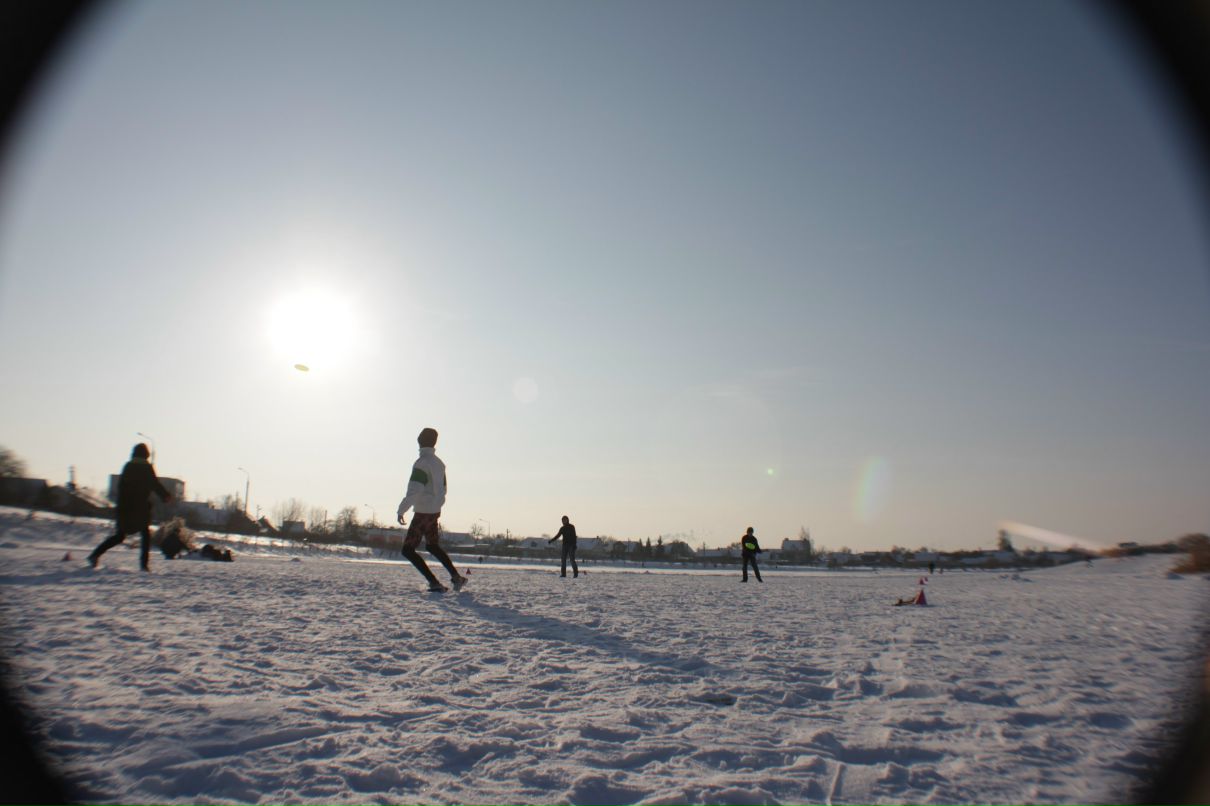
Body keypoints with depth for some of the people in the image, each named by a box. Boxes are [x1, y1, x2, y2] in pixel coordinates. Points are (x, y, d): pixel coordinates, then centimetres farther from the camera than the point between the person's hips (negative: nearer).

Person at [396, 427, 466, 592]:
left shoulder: (422, 463, -17)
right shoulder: (439, 463, 10)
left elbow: (414, 491, -26)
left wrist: (401, 510, -23)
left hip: (423, 513, -9)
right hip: (435, 511, 9)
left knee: (408, 550, -2)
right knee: (432, 546, 25)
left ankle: (434, 583, -10)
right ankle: (456, 577, 26)